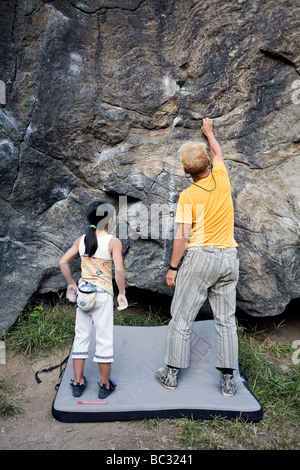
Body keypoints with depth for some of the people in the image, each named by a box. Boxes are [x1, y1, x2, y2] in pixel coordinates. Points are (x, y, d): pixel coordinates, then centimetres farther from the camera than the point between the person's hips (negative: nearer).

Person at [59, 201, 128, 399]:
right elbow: (119, 270, -21)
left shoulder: (81, 240, 2)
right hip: (103, 294, -4)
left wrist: (72, 284, 12)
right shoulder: (113, 242, -12)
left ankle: (78, 382, 28)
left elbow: (63, 262, 1)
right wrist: (122, 293, -9)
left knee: (81, 336, 16)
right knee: (104, 339, 9)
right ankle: (105, 385, 23)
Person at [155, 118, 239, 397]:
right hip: (229, 258, 5)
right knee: (226, 320, 11)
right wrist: (209, 131, 42)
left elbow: (181, 236, -13)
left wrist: (173, 268, -3)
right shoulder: (221, 178, 3)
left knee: (181, 317, 7)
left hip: (201, 257, -5)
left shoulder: (188, 196, -9)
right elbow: (218, 153, 25)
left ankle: (171, 373, 18)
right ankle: (228, 380, 18)